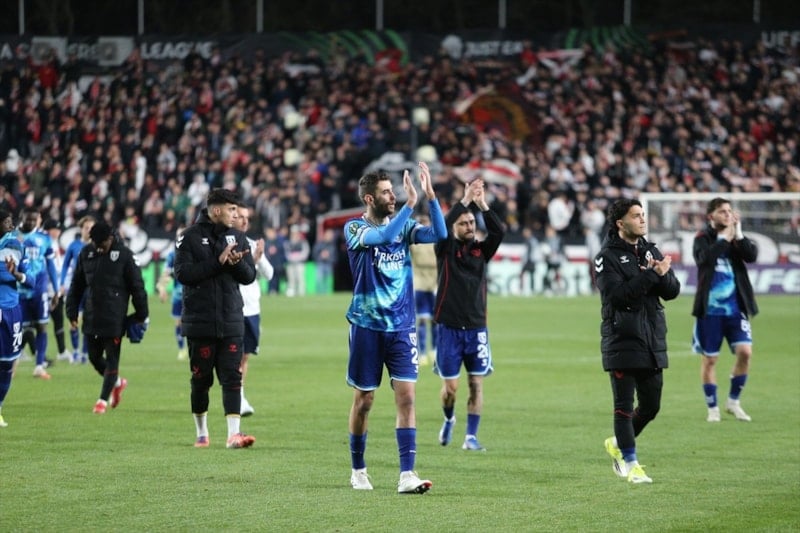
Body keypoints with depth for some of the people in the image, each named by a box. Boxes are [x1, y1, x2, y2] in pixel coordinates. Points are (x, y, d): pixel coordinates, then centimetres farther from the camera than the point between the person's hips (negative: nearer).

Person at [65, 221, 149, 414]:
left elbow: (137, 286, -3)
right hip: (91, 317, 5)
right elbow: (77, 285, 14)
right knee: (94, 357, 11)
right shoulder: (86, 253, 6)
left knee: (112, 358, -3)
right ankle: (118, 382, 35)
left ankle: (103, 399, 4)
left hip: (115, 318, -5)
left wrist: (141, 315, -2)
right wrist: (72, 312, 11)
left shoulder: (124, 254, -7)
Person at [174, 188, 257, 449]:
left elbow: (249, 276, 8)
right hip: (200, 322, -3)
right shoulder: (190, 237, -4)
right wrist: (218, 262, -19)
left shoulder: (237, 237, 9)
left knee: (232, 378, -5)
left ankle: (234, 433, -10)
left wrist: (237, 263, -14)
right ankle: (201, 433, 20)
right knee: (201, 380, 7)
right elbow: (183, 273, -15)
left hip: (231, 322, 3)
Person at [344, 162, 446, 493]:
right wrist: (410, 204, -29)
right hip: (366, 327, -3)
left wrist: (430, 196, -17)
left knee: (406, 396, -9)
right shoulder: (354, 229, -6)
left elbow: (439, 234, -7)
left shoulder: (403, 226, 7)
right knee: (363, 400, 5)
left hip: (401, 326, 3)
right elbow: (383, 236, -26)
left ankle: (407, 475, -12)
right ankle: (358, 470, 21)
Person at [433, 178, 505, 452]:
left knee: (477, 383, -2)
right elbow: (441, 227, -19)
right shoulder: (446, 248, 1)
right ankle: (448, 420, 29)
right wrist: (464, 200, -24)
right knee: (450, 386, 0)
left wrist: (482, 205, -21)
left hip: (476, 328, 2)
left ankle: (471, 436, 4)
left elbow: (499, 232, -10)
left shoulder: (481, 249, 7)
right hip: (449, 328, -2)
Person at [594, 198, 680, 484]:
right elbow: (616, 294, -20)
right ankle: (630, 463, 7)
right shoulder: (607, 257, -6)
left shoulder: (651, 251, 12)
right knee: (624, 406, -1)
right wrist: (652, 275, -22)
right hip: (622, 341, -6)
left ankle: (618, 443, 32)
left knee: (651, 406, 11)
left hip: (653, 342, 6)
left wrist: (662, 274, -14)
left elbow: (673, 291, 7)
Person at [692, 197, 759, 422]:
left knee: (745, 352, -10)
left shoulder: (737, 238, 7)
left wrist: (738, 234, -19)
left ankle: (733, 401, 8)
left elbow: (752, 255, -10)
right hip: (710, 310, -3)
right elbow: (705, 257, -24)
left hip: (735, 308, 3)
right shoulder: (703, 239, -3)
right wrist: (725, 237, -22)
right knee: (709, 359, 3)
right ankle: (713, 408, 16)